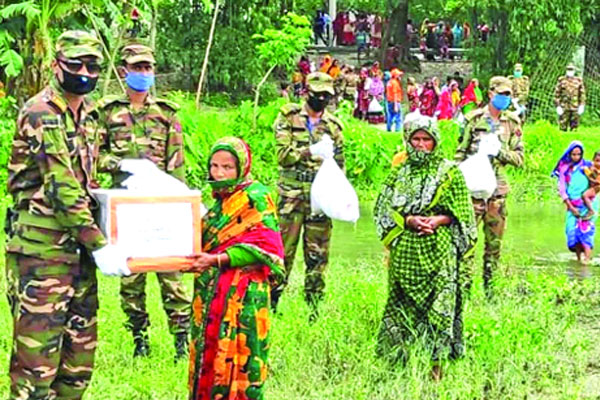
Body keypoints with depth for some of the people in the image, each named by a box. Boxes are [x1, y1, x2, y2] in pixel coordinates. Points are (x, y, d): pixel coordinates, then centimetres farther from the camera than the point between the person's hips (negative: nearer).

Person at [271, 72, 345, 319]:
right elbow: (283, 155, -6)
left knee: (318, 254, 4)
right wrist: (310, 151, -18)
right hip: (292, 195, -3)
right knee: (283, 250, -2)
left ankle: (314, 306, 11)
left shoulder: (333, 126, 13)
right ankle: (270, 302, 7)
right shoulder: (288, 118, 3)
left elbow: (340, 164, 16)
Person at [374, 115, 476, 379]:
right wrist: (408, 220, -10)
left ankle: (437, 362, -4)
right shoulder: (399, 171, 11)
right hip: (405, 250, 2)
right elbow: (383, 208, 6)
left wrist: (437, 220, -13)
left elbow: (461, 211, 5)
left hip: (439, 250, -2)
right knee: (402, 303, 4)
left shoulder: (449, 172, 4)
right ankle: (397, 357, 12)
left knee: (440, 302, -6)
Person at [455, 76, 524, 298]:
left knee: (494, 240, 7)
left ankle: (488, 284, 16)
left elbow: (519, 158, 6)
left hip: (498, 186, 3)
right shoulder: (474, 119, 0)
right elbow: (460, 152, 3)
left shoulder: (512, 123, 8)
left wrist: (499, 151, -10)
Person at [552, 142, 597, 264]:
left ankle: (587, 256, -26)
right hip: (572, 205, 2)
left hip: (587, 203, -2)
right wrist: (570, 207, -4)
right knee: (572, 229, -8)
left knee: (585, 228, -17)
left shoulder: (588, 166, 4)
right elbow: (562, 189, 3)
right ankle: (579, 257, 1)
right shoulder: (564, 169, 6)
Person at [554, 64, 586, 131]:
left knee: (574, 128, 1)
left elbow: (582, 94, 6)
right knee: (563, 128, -2)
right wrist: (558, 106, -8)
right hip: (564, 107, -1)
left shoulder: (579, 81, 6)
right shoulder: (561, 80, 2)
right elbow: (557, 94, 1)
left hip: (575, 108, 1)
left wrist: (582, 106, -4)